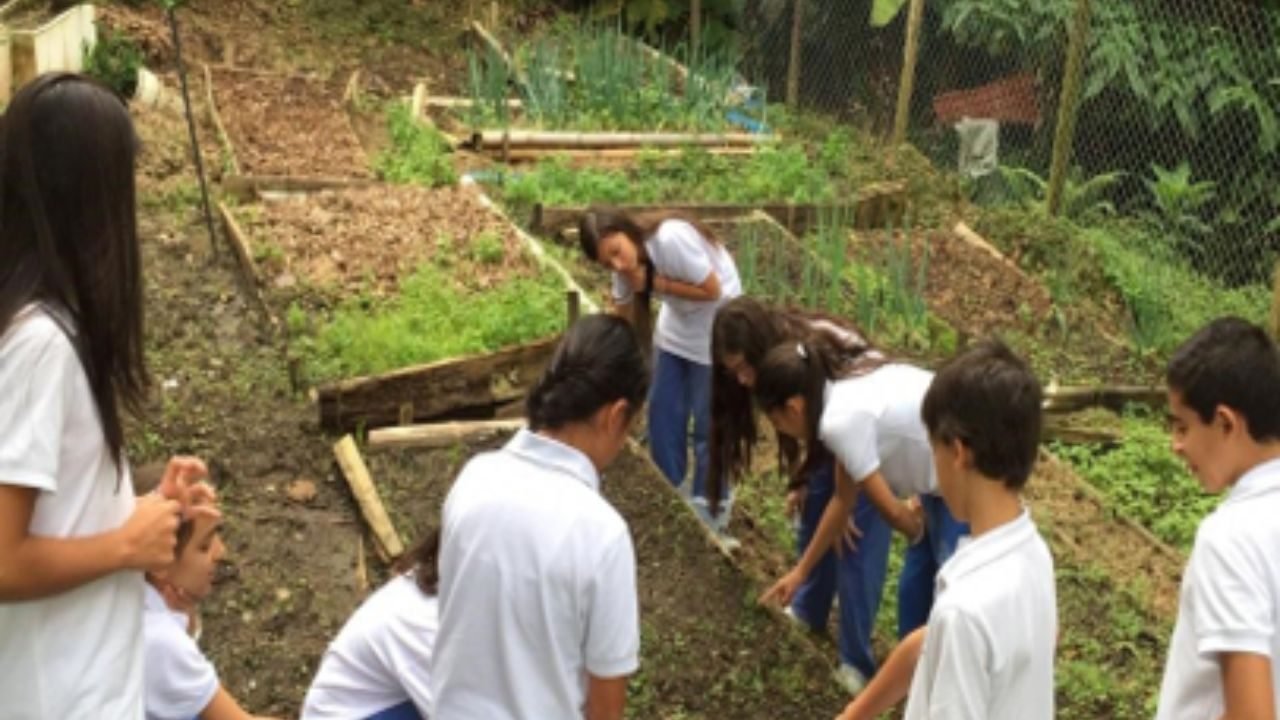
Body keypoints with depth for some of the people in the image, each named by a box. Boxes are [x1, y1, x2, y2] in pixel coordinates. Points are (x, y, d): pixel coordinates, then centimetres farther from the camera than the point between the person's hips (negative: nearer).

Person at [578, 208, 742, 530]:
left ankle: (710, 504, 21)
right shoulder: (625, 264, -13)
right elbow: (622, 319, -2)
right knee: (662, 411, 11)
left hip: (715, 326, -6)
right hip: (676, 326, 7)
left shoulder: (671, 238, -36)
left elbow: (711, 290, -27)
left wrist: (655, 284, -27)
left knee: (708, 419, 4)